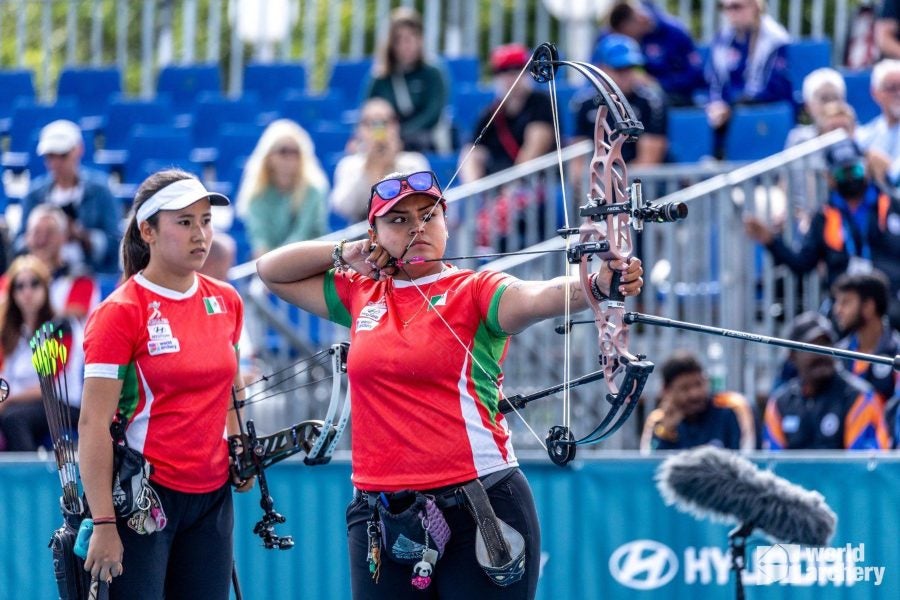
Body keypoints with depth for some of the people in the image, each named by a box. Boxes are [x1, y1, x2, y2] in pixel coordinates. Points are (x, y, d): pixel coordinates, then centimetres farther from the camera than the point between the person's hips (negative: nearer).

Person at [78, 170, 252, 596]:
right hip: (143, 497, -6)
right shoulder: (120, 312, -10)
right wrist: (103, 524, -19)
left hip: (212, 496, 6)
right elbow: (93, 424, -14)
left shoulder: (226, 302, 8)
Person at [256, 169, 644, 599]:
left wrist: (599, 285, -43)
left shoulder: (475, 291, -2)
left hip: (480, 507, -4)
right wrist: (345, 254, 7)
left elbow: (538, 297, -22)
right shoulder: (363, 295, 13)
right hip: (378, 512, 5)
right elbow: (271, 271, 23)